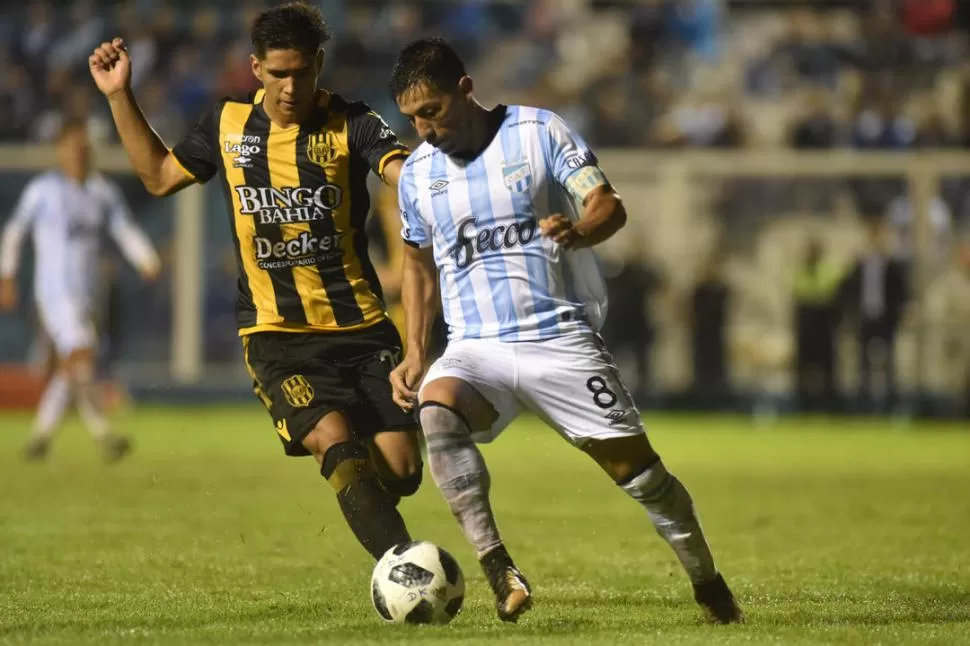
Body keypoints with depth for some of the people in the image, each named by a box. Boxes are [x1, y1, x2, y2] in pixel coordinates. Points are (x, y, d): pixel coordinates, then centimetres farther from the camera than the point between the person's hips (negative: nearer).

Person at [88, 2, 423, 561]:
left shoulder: (351, 124, -3)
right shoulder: (229, 125, 7)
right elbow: (159, 175, 23)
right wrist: (120, 96, 17)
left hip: (361, 328, 0)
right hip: (277, 335, 0)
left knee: (401, 470, -5)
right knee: (337, 442, -25)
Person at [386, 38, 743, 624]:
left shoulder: (539, 132, -3)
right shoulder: (417, 171, 9)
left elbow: (609, 205, -10)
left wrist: (580, 231, -33)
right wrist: (414, 355, 11)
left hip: (562, 339, -2)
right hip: (476, 349, 2)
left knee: (635, 464, -3)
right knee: (435, 410, -30)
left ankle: (709, 585, 19)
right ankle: (497, 568, -37)